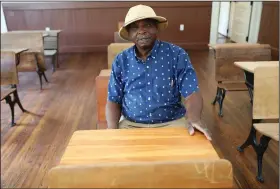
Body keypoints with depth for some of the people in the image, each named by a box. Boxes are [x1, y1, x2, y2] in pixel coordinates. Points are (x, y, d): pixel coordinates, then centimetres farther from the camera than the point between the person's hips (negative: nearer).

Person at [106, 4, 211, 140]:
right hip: (130, 124, 1)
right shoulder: (121, 61, 1)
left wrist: (194, 119, -31)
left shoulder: (177, 55, -6)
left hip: (172, 122, -1)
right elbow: (113, 100, 5)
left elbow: (191, 93, -9)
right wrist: (112, 129, -14)